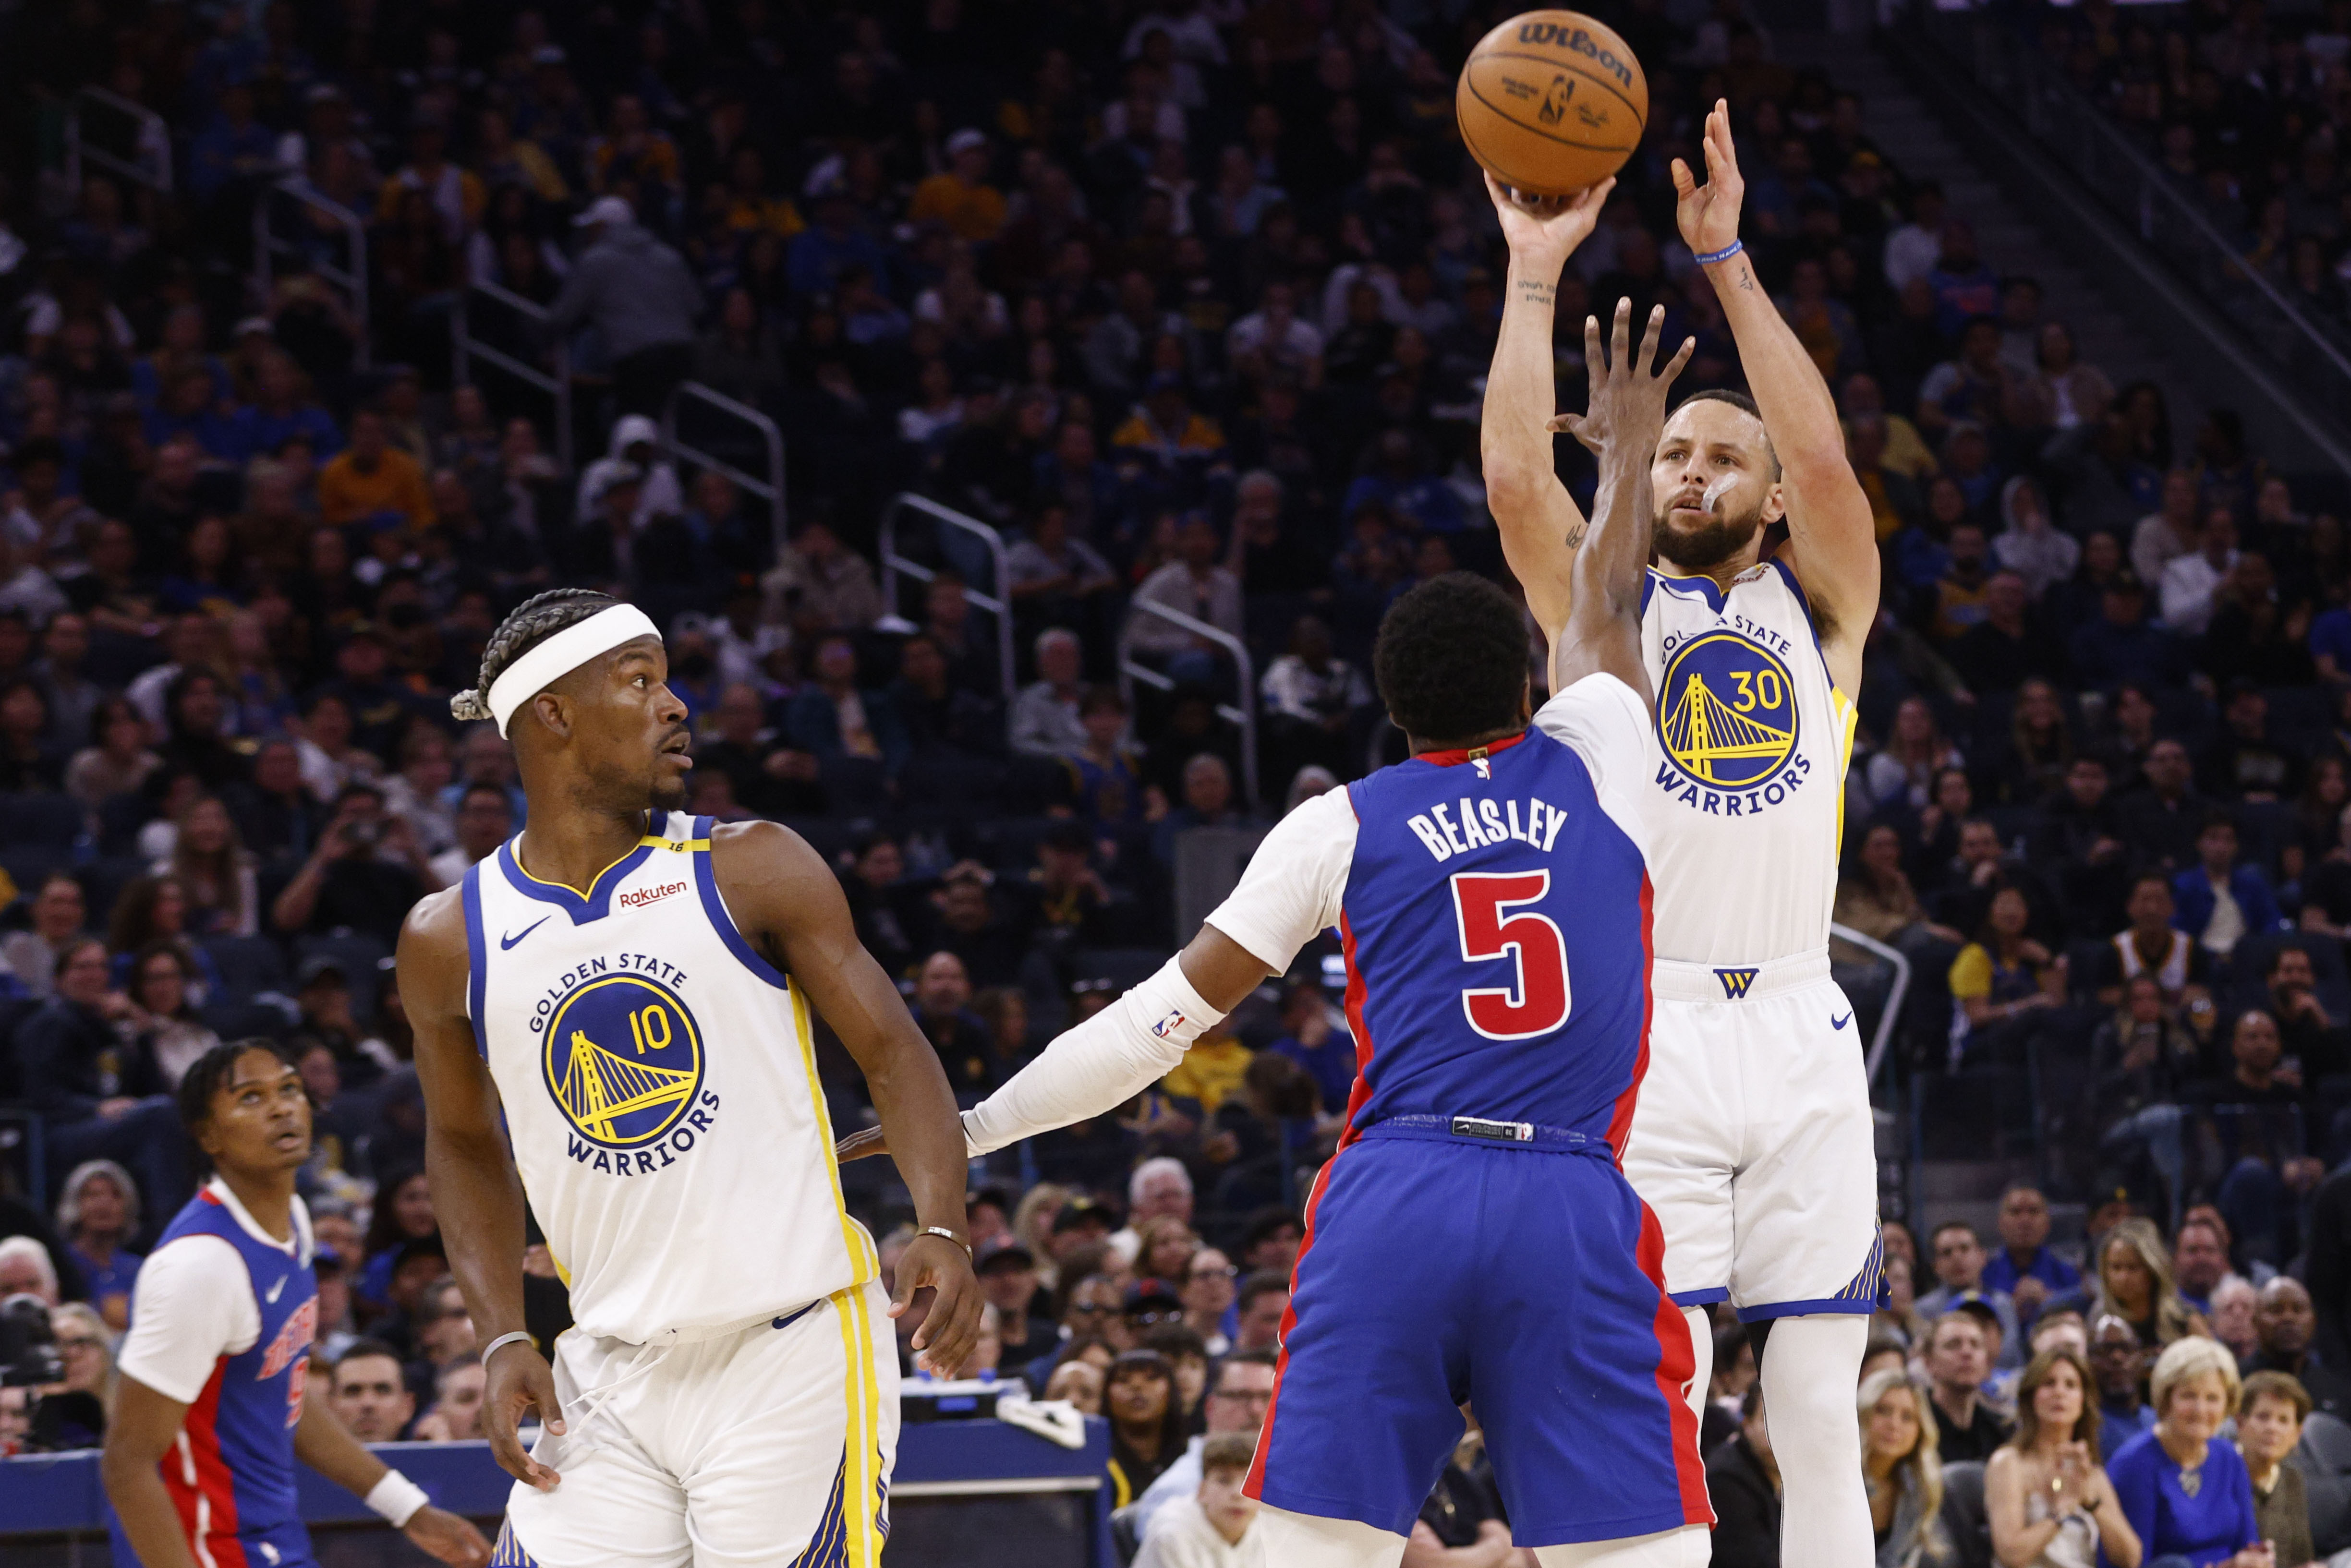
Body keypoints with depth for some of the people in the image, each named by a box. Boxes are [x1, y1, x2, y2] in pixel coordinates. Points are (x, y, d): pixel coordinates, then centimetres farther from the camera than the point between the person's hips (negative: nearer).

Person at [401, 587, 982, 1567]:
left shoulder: (752, 873, -1)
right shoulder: (448, 942, 5)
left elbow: (893, 1053, -2)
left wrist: (942, 1231, -19)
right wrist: (503, 1338, 6)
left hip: (791, 1354, -2)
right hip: (613, 1375, 2)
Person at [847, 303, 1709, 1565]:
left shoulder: (1341, 826, 11)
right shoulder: (1593, 765, 13)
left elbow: (1171, 1010, 8)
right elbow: (1603, 607, 34)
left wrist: (976, 1126, 14)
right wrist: (1629, 454, 52)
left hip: (1394, 1201, 0)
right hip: (1577, 1215, 0)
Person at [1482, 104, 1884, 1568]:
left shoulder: (1819, 611, 12)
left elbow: (1825, 461, -5)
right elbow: (1517, 481, -6)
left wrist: (1728, 261, -8)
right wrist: (1538, 274, -6)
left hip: (1800, 1035, 1)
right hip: (1650, 1036, -1)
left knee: (1823, 1416, 2)